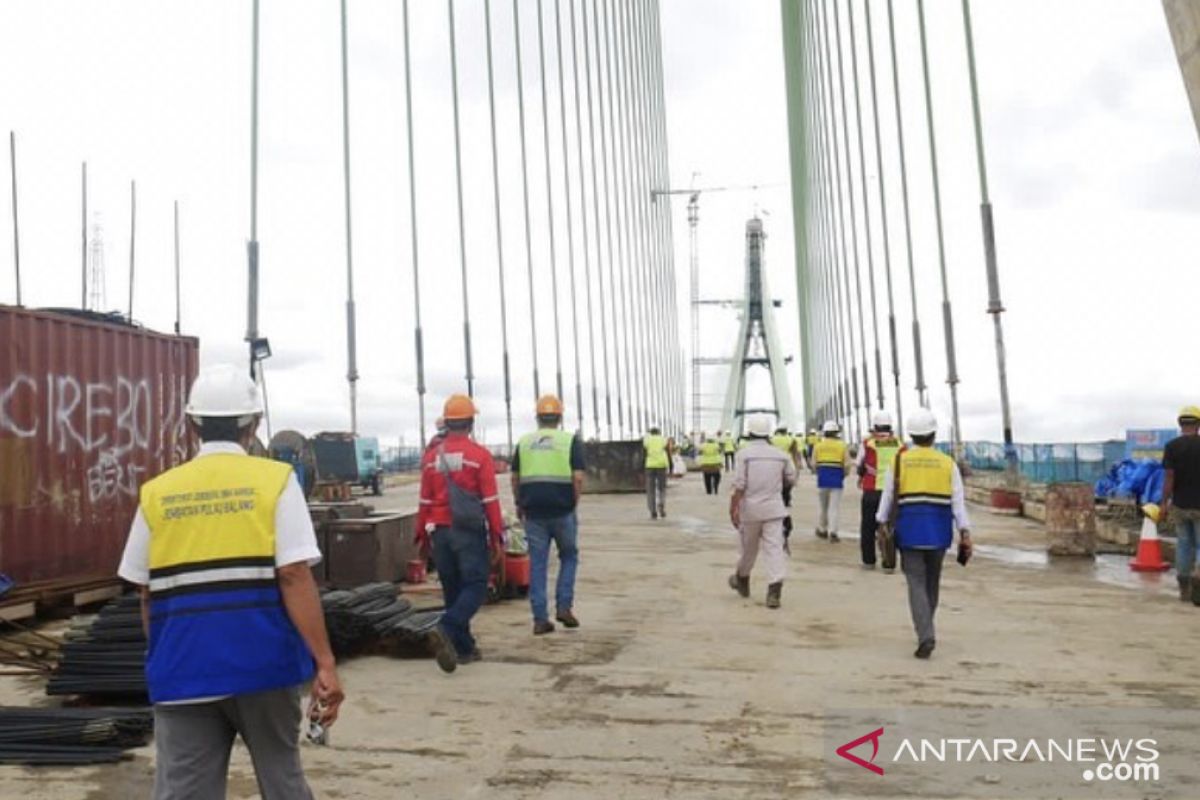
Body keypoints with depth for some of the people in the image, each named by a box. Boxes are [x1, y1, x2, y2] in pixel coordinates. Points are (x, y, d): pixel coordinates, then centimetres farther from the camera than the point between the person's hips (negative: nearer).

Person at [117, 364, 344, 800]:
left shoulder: (156, 492, 4)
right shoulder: (275, 480, -5)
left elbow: (147, 595, 8)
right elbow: (295, 577, -12)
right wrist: (325, 663, -10)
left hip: (183, 670, 2)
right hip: (262, 663, -2)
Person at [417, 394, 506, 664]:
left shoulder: (432, 456, 4)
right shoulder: (479, 455, -7)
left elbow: (425, 501, 6)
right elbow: (490, 500, -9)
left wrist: (422, 535, 15)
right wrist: (497, 537, -4)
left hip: (440, 532, 5)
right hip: (470, 531, -4)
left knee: (452, 589, 13)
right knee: (475, 587, 0)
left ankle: (463, 648, 17)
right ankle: (450, 627, -25)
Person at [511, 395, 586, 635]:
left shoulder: (524, 442, 9)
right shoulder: (571, 441, 0)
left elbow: (515, 478, 10)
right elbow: (578, 477, -9)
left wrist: (519, 505, 21)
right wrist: (574, 503, 2)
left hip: (533, 511, 2)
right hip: (562, 510, -2)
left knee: (537, 563, 7)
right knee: (569, 557, 18)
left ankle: (540, 619, 8)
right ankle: (564, 606, 9)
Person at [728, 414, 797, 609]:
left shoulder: (744, 454, -9)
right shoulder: (780, 454, 3)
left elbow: (739, 485, -15)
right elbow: (791, 479, 12)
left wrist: (733, 509, -12)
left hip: (750, 507, -1)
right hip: (773, 508, 2)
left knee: (747, 547, 16)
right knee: (774, 548, -3)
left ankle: (742, 580, 38)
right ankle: (774, 591, -14)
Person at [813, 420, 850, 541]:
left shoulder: (818, 445, 2)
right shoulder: (842, 445, -1)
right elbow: (847, 464, -1)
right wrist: (843, 475, 16)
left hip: (822, 478, 2)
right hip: (837, 479, -2)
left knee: (824, 506, 15)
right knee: (834, 506, 0)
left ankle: (822, 529, 22)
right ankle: (832, 531, -7)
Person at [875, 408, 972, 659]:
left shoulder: (899, 461, -1)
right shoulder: (948, 463, 0)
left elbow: (887, 498, 3)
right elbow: (958, 502, -4)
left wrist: (882, 525, 14)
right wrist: (965, 534, -4)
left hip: (909, 532, -1)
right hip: (938, 534, 2)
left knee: (916, 585, -1)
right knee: (932, 583, 18)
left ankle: (926, 636, -16)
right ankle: (925, 629, 33)